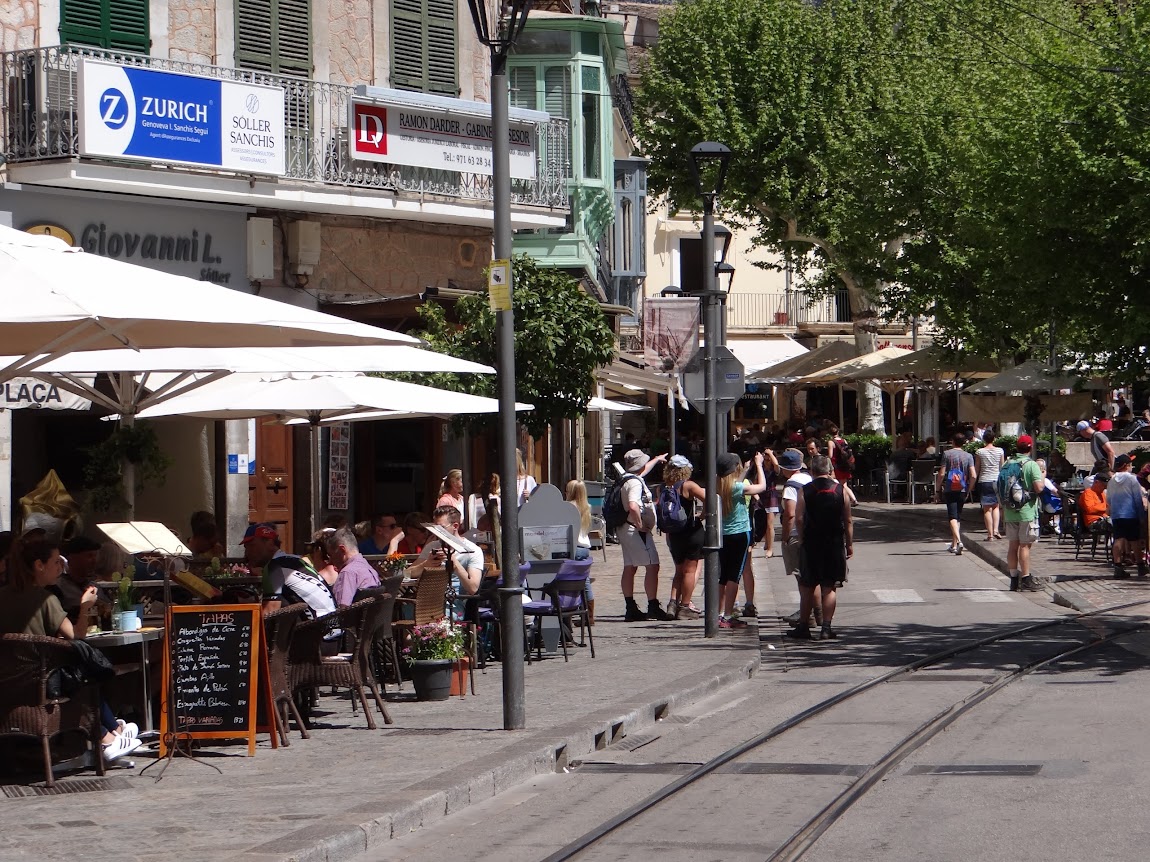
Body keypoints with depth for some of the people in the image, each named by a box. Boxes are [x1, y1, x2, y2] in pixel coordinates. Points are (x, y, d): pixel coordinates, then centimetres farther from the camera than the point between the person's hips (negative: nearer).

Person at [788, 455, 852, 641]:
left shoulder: (805, 490, -2)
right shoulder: (841, 489, 0)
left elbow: (799, 517, -9)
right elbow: (848, 520, 2)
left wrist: (801, 538, 6)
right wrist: (849, 544, 9)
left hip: (811, 543, 0)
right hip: (835, 544, 0)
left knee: (807, 587, 9)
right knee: (830, 587, 4)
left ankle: (803, 627, 9)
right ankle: (826, 627, 0)